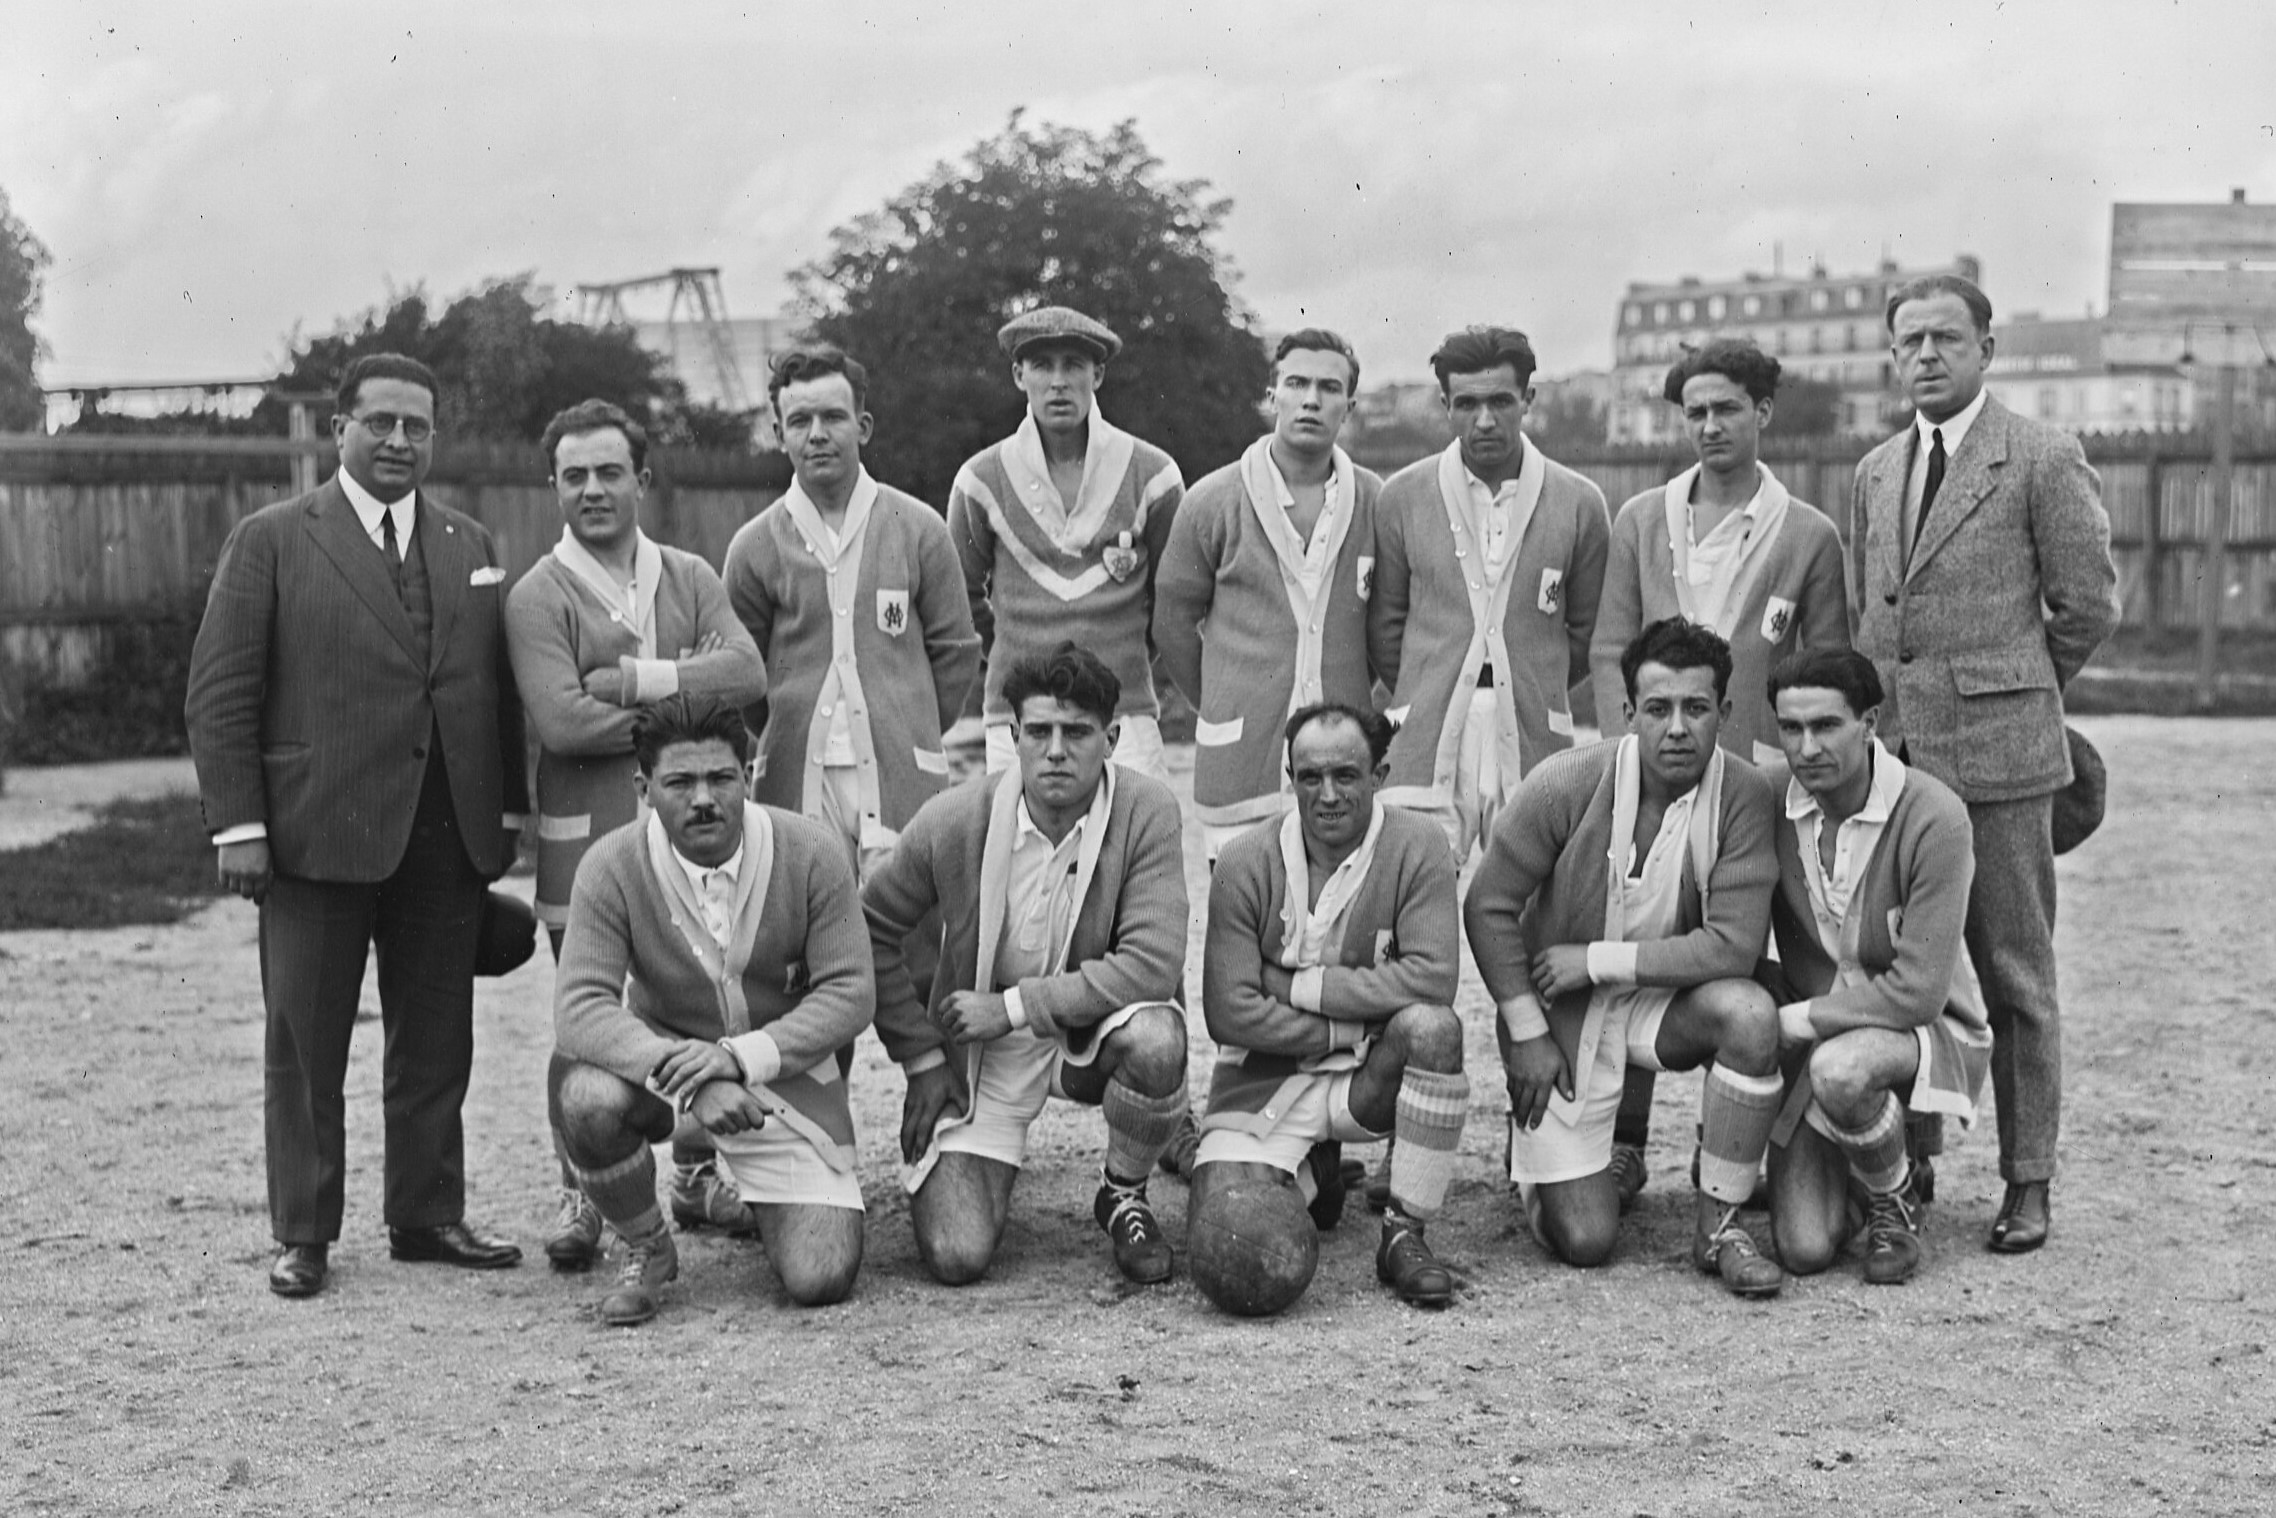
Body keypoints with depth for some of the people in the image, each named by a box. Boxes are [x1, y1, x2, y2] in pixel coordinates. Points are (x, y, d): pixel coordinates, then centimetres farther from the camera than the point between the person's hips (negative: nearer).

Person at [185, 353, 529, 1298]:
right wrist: (237, 824, -9)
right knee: (306, 1045, 4)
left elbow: (499, 688, 13)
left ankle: (427, 1215, 21)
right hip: (317, 832, -4)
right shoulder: (272, 541, 0)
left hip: (447, 840, 4)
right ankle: (303, 1235, 13)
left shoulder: (471, 547, 13)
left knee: (436, 1043, 9)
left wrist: (510, 811, 6)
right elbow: (219, 695, -3)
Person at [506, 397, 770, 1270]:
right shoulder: (537, 597, -2)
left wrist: (638, 680, -14)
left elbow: (749, 674, -6)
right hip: (587, 831, -4)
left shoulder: (690, 578, 11)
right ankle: (578, 1196, 11)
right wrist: (689, 696, -10)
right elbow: (561, 722, -16)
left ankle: (697, 1174, 24)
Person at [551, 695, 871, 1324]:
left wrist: (741, 1056, -28)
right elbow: (580, 1008, -23)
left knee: (821, 1280, -11)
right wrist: (688, 1077, -38)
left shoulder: (811, 855, -16)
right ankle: (647, 1248, -3)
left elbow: (850, 993, -13)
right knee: (586, 1099, -36)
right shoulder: (612, 867, -17)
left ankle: (761, 1193, 29)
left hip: (785, 1065, 0)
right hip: (660, 1052, 0)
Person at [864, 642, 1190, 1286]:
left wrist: (1012, 1006, -22)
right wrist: (922, 1058, -2)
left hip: (1091, 1031, 0)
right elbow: (873, 933, 0)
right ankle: (940, 1166, 27)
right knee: (956, 1257, -13)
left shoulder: (1146, 812, -18)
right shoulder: (953, 821, -15)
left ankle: (1123, 1195, -3)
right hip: (980, 1050, 0)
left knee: (1156, 1038, -36)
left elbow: (1152, 963, -25)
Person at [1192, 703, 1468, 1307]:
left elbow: (1431, 979, -22)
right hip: (1265, 1078, 1)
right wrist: (1350, 1030, -15)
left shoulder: (1417, 847, -10)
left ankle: (1404, 1235, -15)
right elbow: (1230, 1012, -12)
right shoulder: (1245, 863, -9)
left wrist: (1297, 986, -18)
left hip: (1372, 1076, 0)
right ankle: (1311, 1173, 20)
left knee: (1434, 1027, -34)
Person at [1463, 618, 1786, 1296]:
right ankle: (1535, 1145, 30)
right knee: (1585, 1242, -7)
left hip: (1663, 1001, 2)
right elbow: (1489, 907, -10)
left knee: (1751, 1012, -33)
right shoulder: (1567, 784, -20)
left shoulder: (1742, 794, -17)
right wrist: (1528, 1035, -11)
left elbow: (1734, 946, -22)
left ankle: (1717, 1226, -14)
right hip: (1561, 1013, -2)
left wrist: (1595, 959, -22)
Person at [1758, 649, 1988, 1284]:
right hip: (1813, 1038, 4)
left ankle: (1894, 1207, -8)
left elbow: (1919, 990, -24)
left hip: (1928, 1030, -3)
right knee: (1804, 1250, -12)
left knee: (1839, 1070, -39)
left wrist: (1793, 1020, -20)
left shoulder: (1932, 817, -22)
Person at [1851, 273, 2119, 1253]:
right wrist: (1875, 718, 15)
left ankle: (2027, 1182, 11)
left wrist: (2005, 692, 8)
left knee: (2015, 977, 2)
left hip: (1996, 758, -5)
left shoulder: (2043, 461, -3)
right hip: (1886, 755, 5)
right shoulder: (1874, 473, 15)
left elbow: (2087, 605, -1)